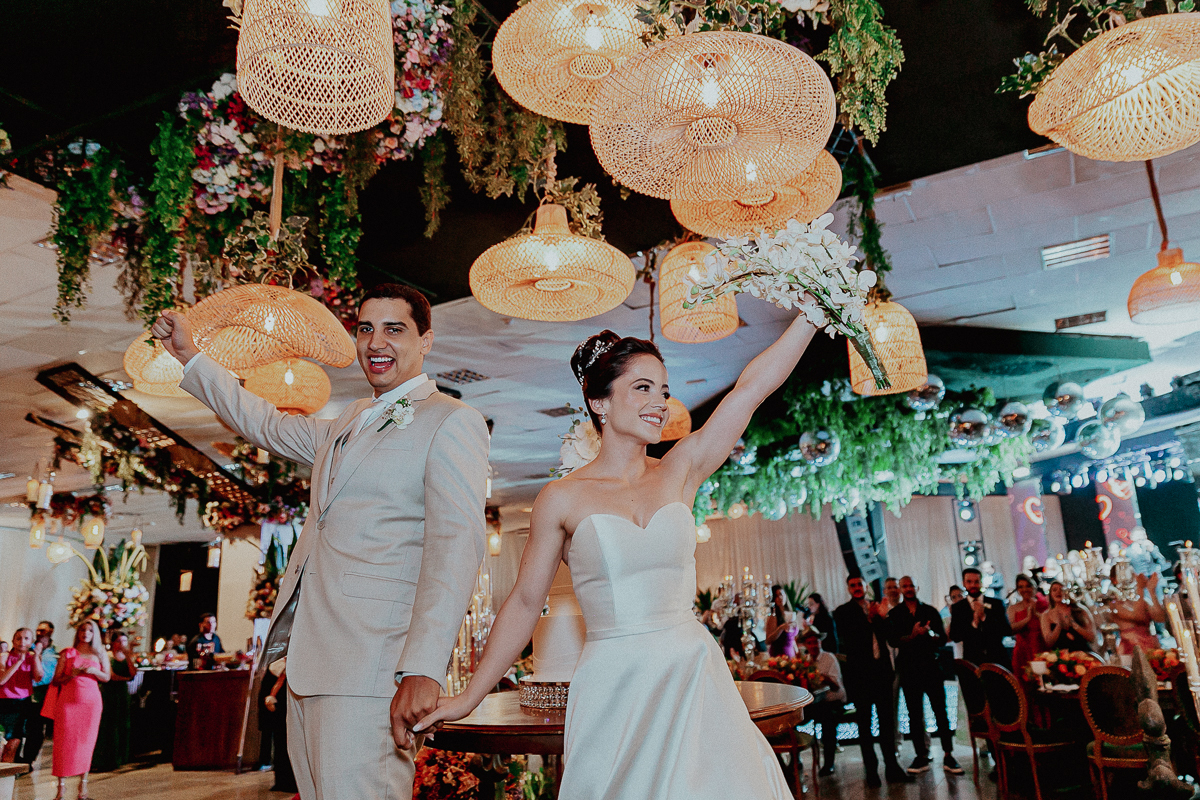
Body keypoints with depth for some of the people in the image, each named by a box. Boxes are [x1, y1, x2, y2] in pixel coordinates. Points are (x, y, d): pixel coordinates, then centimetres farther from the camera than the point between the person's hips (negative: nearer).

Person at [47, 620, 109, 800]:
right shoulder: (67, 653, 7)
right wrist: (72, 674, -12)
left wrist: (93, 671, -10)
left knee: (86, 741, 0)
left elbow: (106, 678, 8)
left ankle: (83, 782, 8)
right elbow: (56, 681, 5)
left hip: (91, 701, 1)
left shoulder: (100, 654, 11)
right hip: (68, 701, -1)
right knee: (64, 740, -4)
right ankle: (61, 785, 4)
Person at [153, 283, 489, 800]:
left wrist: (422, 669, -27)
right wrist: (190, 357, 40)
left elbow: (456, 542, -17)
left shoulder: (452, 421, -5)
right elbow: (269, 425, 38)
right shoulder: (350, 423, 22)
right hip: (310, 659, 8)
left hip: (370, 664, -8)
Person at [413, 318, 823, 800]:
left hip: (692, 679, 2)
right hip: (613, 691, -2)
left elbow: (751, 388, -3)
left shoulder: (680, 473, 2)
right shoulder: (563, 499, -4)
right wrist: (469, 698, 6)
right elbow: (525, 602, 2)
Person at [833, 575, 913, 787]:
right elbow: (848, 638, -14)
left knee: (887, 719, 5)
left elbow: (886, 634, 3)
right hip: (859, 672, -3)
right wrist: (868, 618, -20)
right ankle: (871, 769, 11)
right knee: (864, 722, 4)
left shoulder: (877, 608, 11)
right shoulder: (842, 612, -1)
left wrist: (881, 617, -14)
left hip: (881, 669, 3)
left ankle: (892, 767, 12)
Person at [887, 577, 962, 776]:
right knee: (915, 714, 5)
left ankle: (948, 756, 4)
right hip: (909, 669, 0)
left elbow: (943, 638, 3)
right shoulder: (894, 614, 5)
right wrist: (912, 635, -21)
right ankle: (921, 757, 12)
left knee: (941, 711, -3)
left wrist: (930, 633, -17)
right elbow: (893, 640, -6)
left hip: (931, 666, 0)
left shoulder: (930, 611, 9)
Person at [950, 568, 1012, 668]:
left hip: (998, 659, 1)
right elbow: (954, 636, -2)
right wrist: (974, 623, -14)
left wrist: (984, 616, -11)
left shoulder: (996, 603, 8)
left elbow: (1008, 630, -1)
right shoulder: (958, 608, 6)